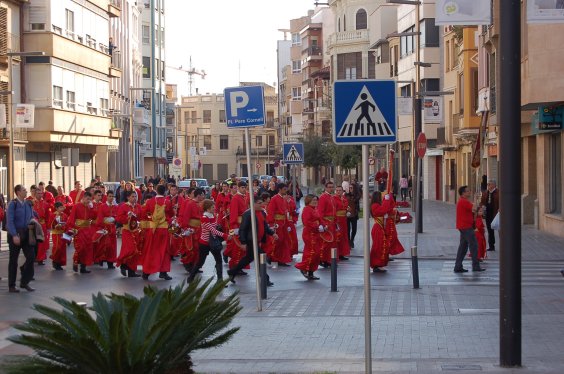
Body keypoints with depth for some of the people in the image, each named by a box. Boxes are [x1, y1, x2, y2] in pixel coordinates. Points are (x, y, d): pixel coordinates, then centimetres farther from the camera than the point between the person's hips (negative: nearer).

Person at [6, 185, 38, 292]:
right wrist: (14, 235, -21)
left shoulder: (28, 204, 7)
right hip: (15, 235, -5)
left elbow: (32, 218, 16)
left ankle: (24, 282, 9)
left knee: (31, 257, -5)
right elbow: (9, 221, -14)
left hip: (26, 235, 5)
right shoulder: (12, 204, -9)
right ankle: (11, 286, 13)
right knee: (13, 260, 4)